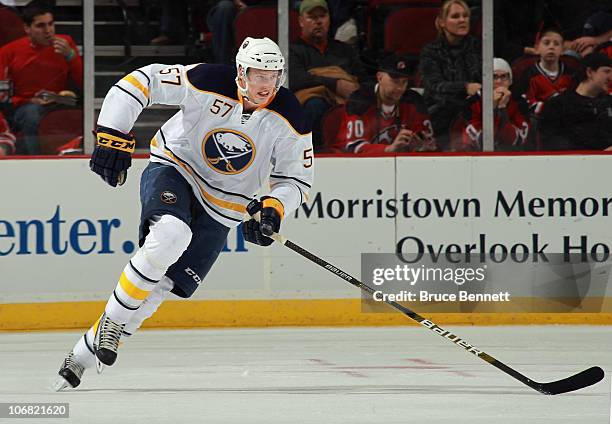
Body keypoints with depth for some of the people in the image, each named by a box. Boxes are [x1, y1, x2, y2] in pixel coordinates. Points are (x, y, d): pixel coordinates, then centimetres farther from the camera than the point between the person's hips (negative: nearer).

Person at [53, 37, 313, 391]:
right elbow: (140, 82, -15)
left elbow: (297, 179, -1)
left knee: (158, 287, -3)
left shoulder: (289, 119, -12)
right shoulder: (208, 82, -20)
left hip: (220, 208, 3)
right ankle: (112, 320, -20)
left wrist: (274, 209, -21)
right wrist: (113, 136, -22)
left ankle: (83, 357, 7)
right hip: (173, 169, -3)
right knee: (170, 236, -36)